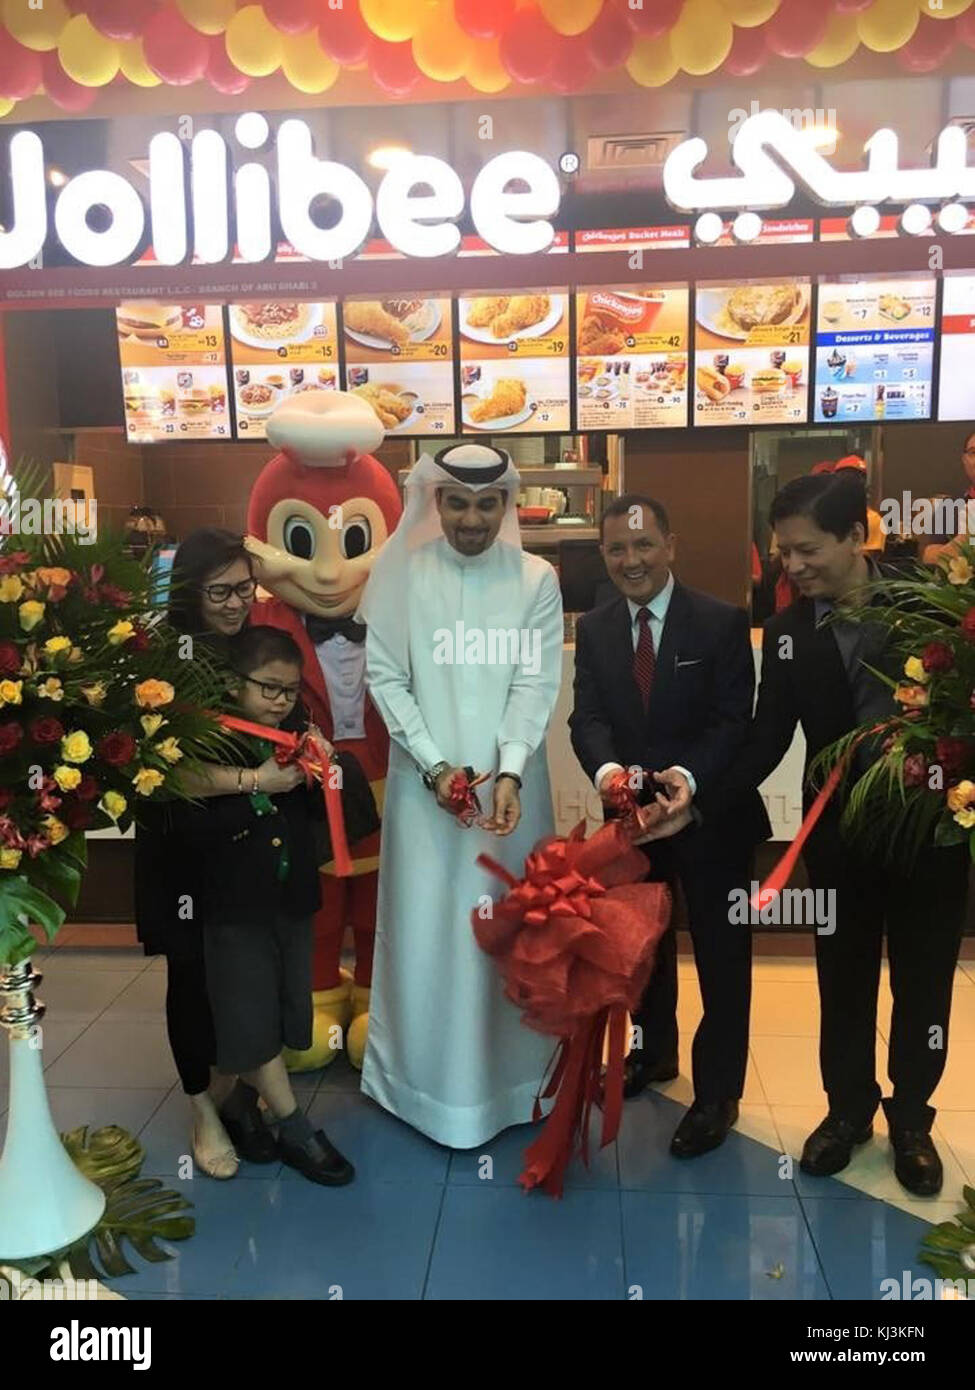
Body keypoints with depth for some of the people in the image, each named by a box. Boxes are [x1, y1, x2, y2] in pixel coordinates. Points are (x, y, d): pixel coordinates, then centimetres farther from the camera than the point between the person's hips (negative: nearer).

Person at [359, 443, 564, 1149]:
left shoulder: (537, 579, 1)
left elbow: (537, 683, -5)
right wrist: (436, 766, -13)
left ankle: (511, 1076, 27)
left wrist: (509, 773, -18)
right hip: (426, 780, 0)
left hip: (510, 779, 1)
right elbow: (386, 676, -3)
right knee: (425, 925, 7)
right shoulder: (400, 573, 0)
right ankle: (427, 1079, 26)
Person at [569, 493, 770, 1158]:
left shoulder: (721, 622, -12)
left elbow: (733, 721, -17)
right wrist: (606, 768, -29)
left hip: (711, 811, -4)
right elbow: (588, 716, -8)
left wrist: (689, 776, -35)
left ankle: (718, 1094, 26)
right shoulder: (593, 629, 0)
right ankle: (654, 1051, 46)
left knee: (722, 954, 8)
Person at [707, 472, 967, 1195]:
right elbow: (766, 741, -6)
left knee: (923, 981, 15)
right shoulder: (788, 630, -7)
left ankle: (911, 1117, 37)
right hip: (840, 832, 1)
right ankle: (848, 1107, 38)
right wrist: (699, 805, -16)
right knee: (843, 979, 15)